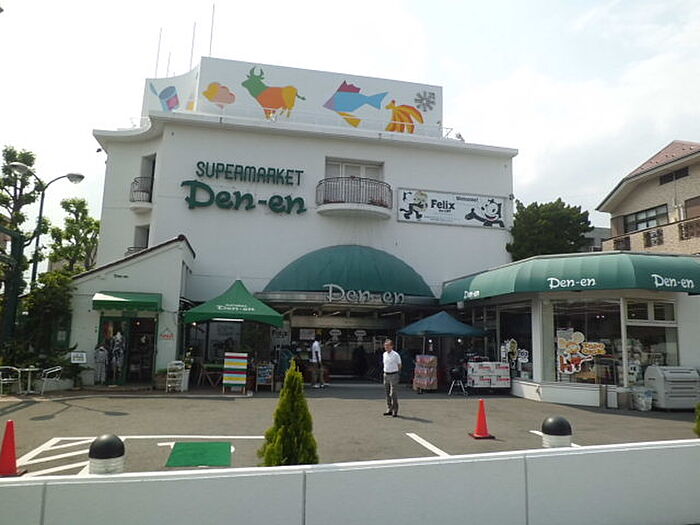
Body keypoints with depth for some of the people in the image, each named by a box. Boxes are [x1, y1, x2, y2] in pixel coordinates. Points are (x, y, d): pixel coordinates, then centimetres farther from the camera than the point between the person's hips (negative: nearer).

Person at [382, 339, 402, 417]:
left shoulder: (396, 355, -10)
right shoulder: (384, 354, 9)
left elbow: (399, 366, -2)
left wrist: (394, 372, 3)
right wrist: (386, 371, 13)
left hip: (393, 375, -6)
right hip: (386, 375, 6)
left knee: (393, 394, -6)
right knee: (387, 393, 10)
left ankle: (395, 411, 1)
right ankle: (389, 410, 18)